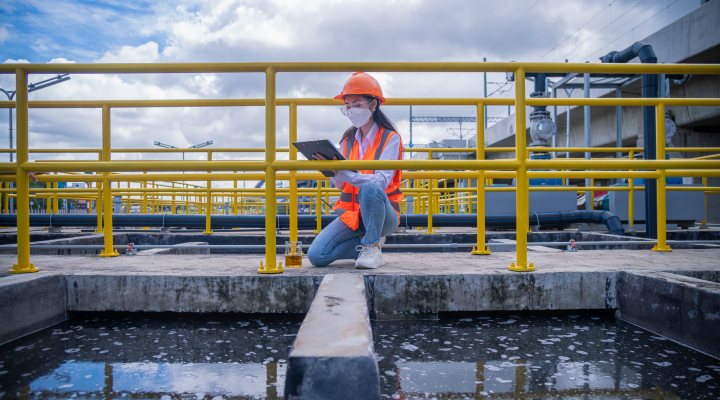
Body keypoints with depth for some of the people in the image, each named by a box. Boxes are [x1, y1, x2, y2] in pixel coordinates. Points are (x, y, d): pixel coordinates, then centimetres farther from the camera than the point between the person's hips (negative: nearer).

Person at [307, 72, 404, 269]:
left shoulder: (390, 138, -8)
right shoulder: (348, 139, 7)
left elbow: (381, 181, -23)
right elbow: (340, 185, 2)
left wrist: (343, 173, -36)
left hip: (382, 214, -4)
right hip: (351, 212, 5)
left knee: (370, 188, -37)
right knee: (316, 256, -14)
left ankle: (372, 247, -16)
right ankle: (371, 242, 6)